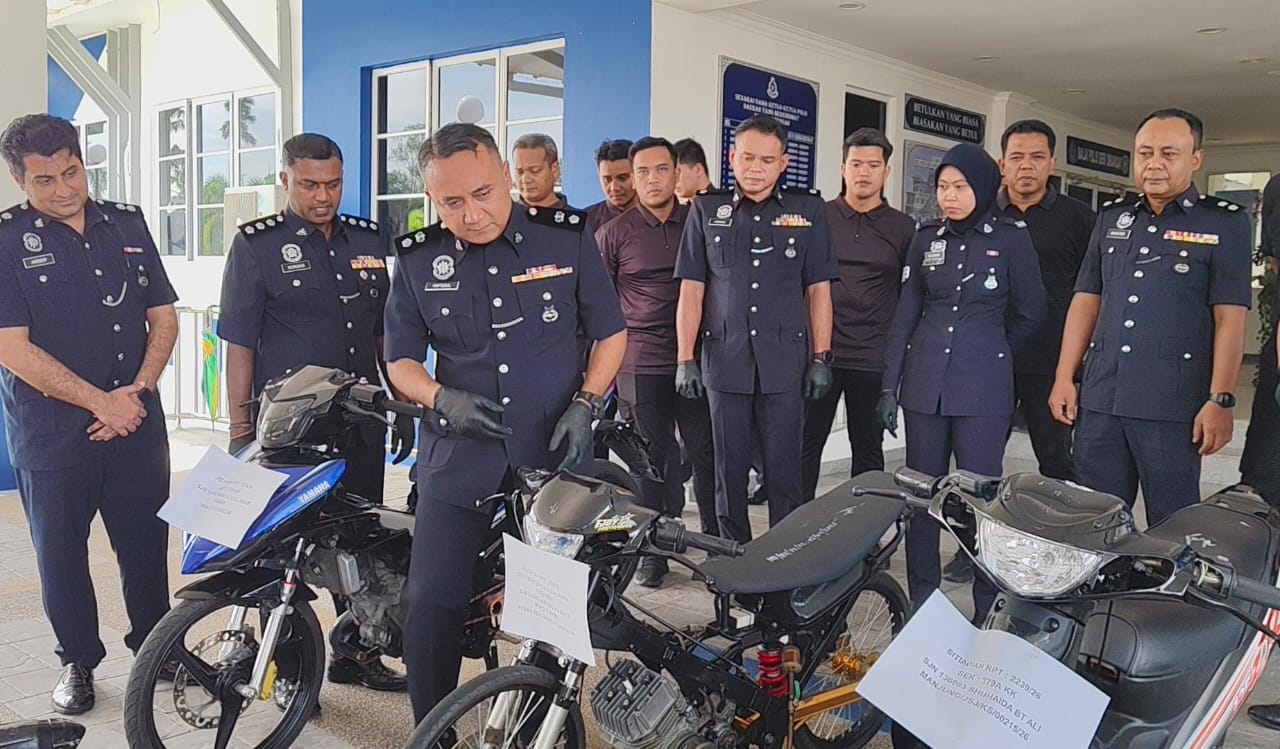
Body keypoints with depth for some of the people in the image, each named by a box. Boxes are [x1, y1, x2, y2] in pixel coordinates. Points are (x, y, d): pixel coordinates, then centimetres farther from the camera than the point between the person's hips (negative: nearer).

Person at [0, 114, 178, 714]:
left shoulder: (127, 225, 7)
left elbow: (163, 316, 8)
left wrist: (138, 389, -7)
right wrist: (101, 402, -14)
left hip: (137, 421, 3)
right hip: (51, 433, -2)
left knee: (147, 543, 10)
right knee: (61, 552, 10)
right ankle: (77, 660, 28)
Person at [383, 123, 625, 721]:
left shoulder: (568, 238, -2)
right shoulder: (417, 260, 1)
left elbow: (610, 334, 7)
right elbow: (401, 360, 9)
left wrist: (584, 405, -8)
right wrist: (443, 399, -12)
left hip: (555, 456, 0)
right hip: (457, 460, 1)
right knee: (430, 604, -5)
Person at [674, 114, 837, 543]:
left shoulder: (808, 210, 7)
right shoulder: (706, 211, 8)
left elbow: (818, 290, 6)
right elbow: (691, 290, 6)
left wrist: (821, 358, 1)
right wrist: (685, 360, 0)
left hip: (784, 360, -1)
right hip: (725, 359, 1)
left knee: (784, 471, 1)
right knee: (729, 470, 7)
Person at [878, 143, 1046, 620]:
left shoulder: (1010, 238, -1)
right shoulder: (927, 239, 9)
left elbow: (1030, 315, 5)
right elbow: (905, 315, 8)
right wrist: (890, 385, 4)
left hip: (983, 386, -3)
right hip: (925, 383, 3)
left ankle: (988, 610, 9)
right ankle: (920, 602, 17)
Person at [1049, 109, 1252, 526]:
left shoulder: (1224, 224, 1)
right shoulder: (1112, 218, 15)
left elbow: (1230, 319, -5)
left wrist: (1221, 400, -12)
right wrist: (1064, 379, 8)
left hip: (1172, 405, -4)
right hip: (1099, 398, 4)